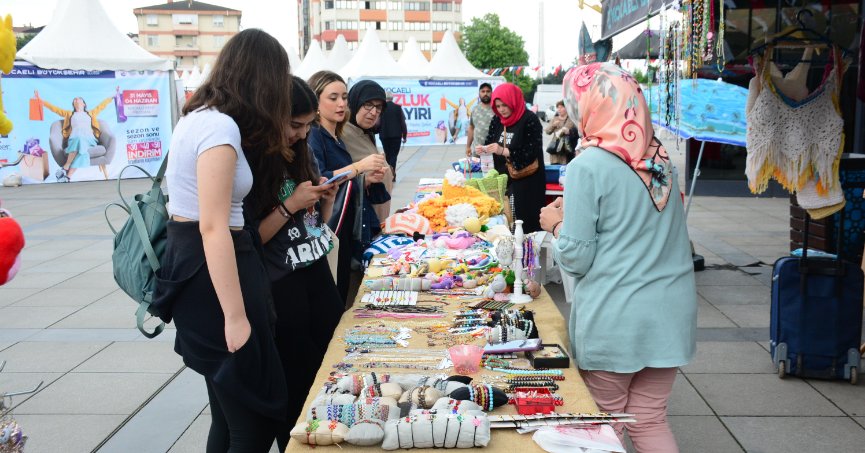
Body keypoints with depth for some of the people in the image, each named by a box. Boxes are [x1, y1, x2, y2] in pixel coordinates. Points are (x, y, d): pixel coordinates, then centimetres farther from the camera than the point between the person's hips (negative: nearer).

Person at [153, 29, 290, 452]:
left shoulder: (196, 116, 12)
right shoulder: (221, 126, -18)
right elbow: (213, 227, -24)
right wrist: (235, 317, -23)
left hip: (190, 263, 10)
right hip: (210, 272, -10)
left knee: (231, 413, 20)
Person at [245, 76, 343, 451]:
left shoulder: (304, 156, 8)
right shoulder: (250, 165, -15)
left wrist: (327, 199, -2)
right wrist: (289, 206, -20)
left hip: (318, 275, 7)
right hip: (281, 288, -7)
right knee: (298, 385, 2)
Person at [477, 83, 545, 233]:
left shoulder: (530, 120, -11)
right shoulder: (497, 121, 9)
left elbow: (532, 152, -17)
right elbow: (490, 141, 18)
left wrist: (504, 151, -24)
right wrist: (484, 149, -6)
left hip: (527, 181, -6)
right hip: (503, 179, 6)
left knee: (528, 222, -5)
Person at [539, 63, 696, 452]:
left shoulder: (588, 167, -14)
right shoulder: (661, 161, 4)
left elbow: (575, 260, -12)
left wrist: (557, 223, 6)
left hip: (613, 321, -6)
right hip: (670, 314, 6)